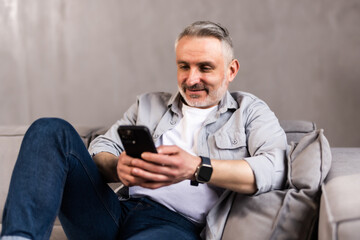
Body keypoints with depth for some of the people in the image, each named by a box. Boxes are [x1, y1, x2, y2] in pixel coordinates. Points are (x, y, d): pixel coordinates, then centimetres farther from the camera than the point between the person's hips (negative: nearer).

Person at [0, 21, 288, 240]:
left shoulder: (249, 111, 15)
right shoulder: (149, 104, 27)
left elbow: (275, 168, -5)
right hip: (114, 213, 5)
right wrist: (119, 167, -10)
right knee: (52, 131, -15)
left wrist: (198, 168, -20)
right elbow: (100, 150, 17)